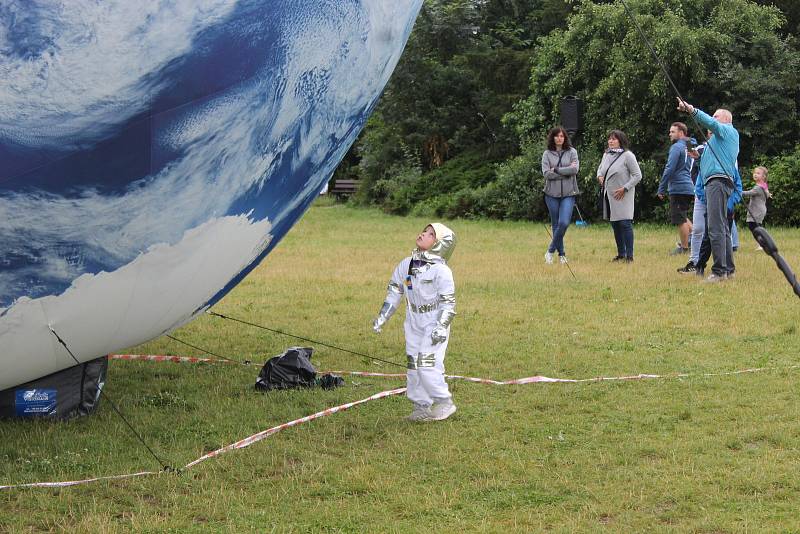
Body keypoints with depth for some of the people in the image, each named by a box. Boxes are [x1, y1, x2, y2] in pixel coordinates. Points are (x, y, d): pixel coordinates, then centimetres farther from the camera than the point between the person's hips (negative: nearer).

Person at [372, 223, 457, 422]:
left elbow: (448, 303, -13)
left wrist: (442, 327, -21)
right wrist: (382, 316, 12)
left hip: (434, 326, -7)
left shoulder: (441, 271, -15)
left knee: (428, 365, -14)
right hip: (414, 325, 7)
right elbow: (394, 291, 14)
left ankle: (444, 403, 2)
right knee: (413, 366, 8)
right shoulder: (406, 265, 4)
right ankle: (421, 407, 19)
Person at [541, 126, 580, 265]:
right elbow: (546, 174, -8)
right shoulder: (547, 154, 3)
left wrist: (556, 170, -10)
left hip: (568, 193, -1)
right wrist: (566, 172, -10)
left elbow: (575, 169, -9)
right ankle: (561, 253, 17)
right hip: (552, 193, 1)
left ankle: (551, 250, 1)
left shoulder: (572, 152, 4)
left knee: (564, 223, -14)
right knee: (556, 224, 6)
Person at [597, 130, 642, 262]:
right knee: (615, 225, 11)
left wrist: (625, 188, -15)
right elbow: (600, 168, 28)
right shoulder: (606, 155, 11)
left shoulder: (627, 155, -10)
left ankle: (629, 255, -7)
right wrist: (599, 176, 6)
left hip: (622, 196, -7)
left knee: (625, 224, -11)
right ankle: (621, 254, 19)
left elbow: (637, 175, -11)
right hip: (609, 195, 7)